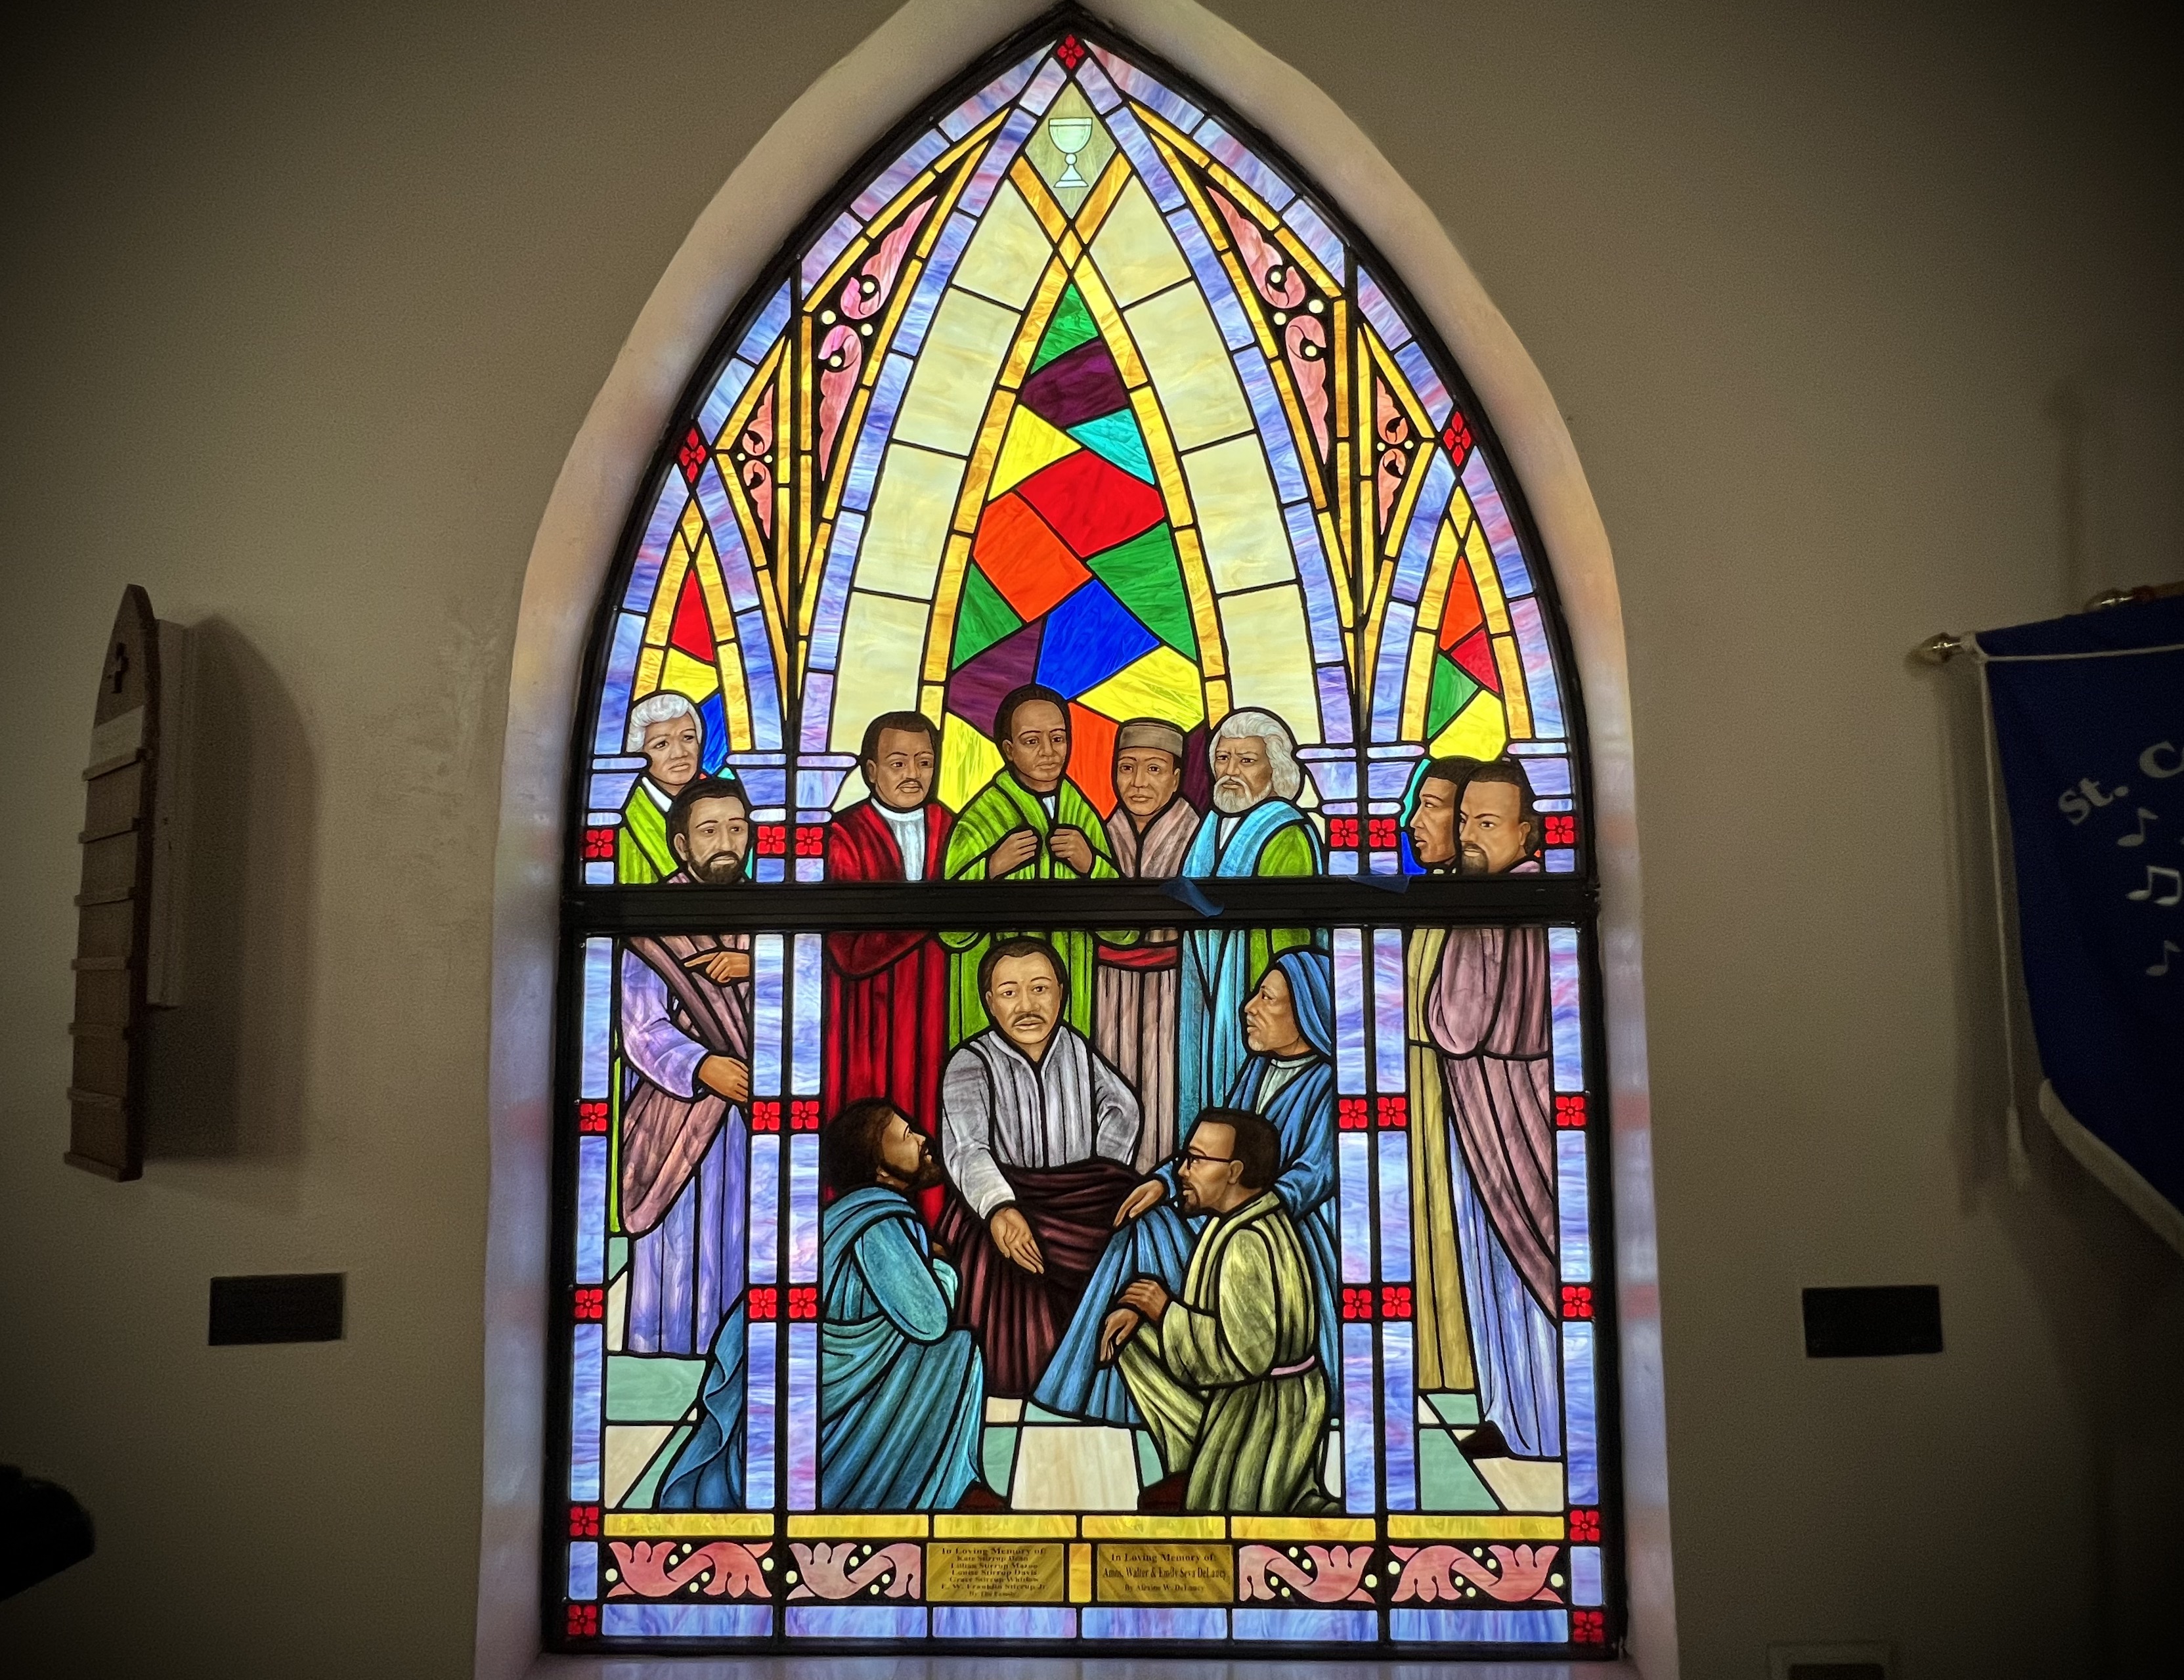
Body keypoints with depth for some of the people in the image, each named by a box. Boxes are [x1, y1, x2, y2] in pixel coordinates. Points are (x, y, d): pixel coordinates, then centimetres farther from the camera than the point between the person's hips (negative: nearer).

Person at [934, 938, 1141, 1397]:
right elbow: (967, 1151, -26)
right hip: (1001, 1207, -5)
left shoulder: (1075, 1047, 5)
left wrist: (1102, 1179, 3)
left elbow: (1122, 1106, 19)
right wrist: (999, 1209, -47)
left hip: (1076, 1202, 5)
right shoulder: (970, 1065, -10)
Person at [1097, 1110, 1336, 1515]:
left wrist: (1166, 1311, -19)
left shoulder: (1249, 1244, -26)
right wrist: (1141, 1310, -5)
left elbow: (1246, 1352, -29)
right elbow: (1208, 1303, 11)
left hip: (1260, 1415, -9)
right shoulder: (1240, 1221, 3)